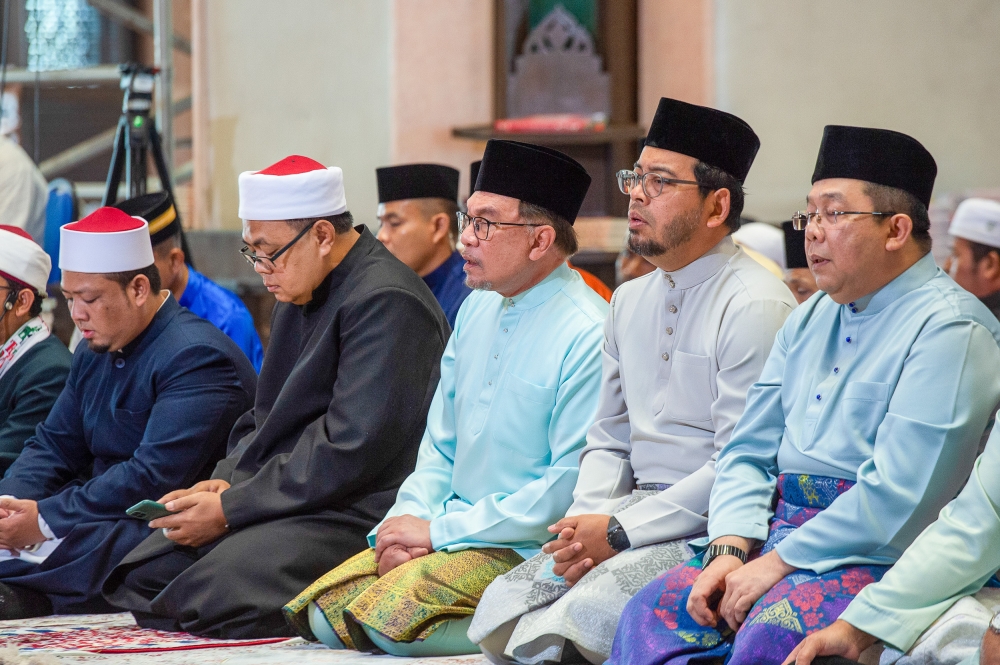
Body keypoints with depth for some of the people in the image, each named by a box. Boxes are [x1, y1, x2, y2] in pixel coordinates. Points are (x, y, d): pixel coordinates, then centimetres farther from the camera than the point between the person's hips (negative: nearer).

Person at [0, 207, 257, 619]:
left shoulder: (195, 358, -15)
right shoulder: (95, 353, 16)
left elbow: (153, 478, -24)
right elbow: (53, 446, 17)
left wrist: (45, 520, -25)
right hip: (108, 517, 10)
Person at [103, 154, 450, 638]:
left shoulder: (386, 302, -16)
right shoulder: (301, 292, 16)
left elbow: (350, 449, -22)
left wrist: (230, 509, -18)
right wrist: (226, 482, 2)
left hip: (353, 516, -10)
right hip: (286, 504, 10)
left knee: (207, 598, -28)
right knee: (138, 578, -4)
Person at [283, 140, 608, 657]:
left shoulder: (587, 337, -16)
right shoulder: (477, 310, 12)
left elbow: (573, 486, -20)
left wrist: (439, 531, -16)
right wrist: (408, 521, -3)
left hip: (527, 550, -8)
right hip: (450, 534, 9)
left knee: (388, 622, -27)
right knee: (320, 614, -7)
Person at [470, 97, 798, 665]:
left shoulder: (755, 305, -12)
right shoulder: (630, 301, 15)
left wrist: (620, 531, -16)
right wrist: (588, 523, -2)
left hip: (713, 528, -7)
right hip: (639, 511, 8)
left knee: (592, 611, -29)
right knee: (499, 613, -9)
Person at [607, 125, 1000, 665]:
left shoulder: (948, 329, -9)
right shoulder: (808, 321, 19)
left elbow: (899, 496, -18)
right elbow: (750, 450, 18)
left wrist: (776, 566, -17)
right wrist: (728, 550, -2)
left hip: (881, 556, -8)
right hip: (777, 531, 8)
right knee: (651, 614, -14)